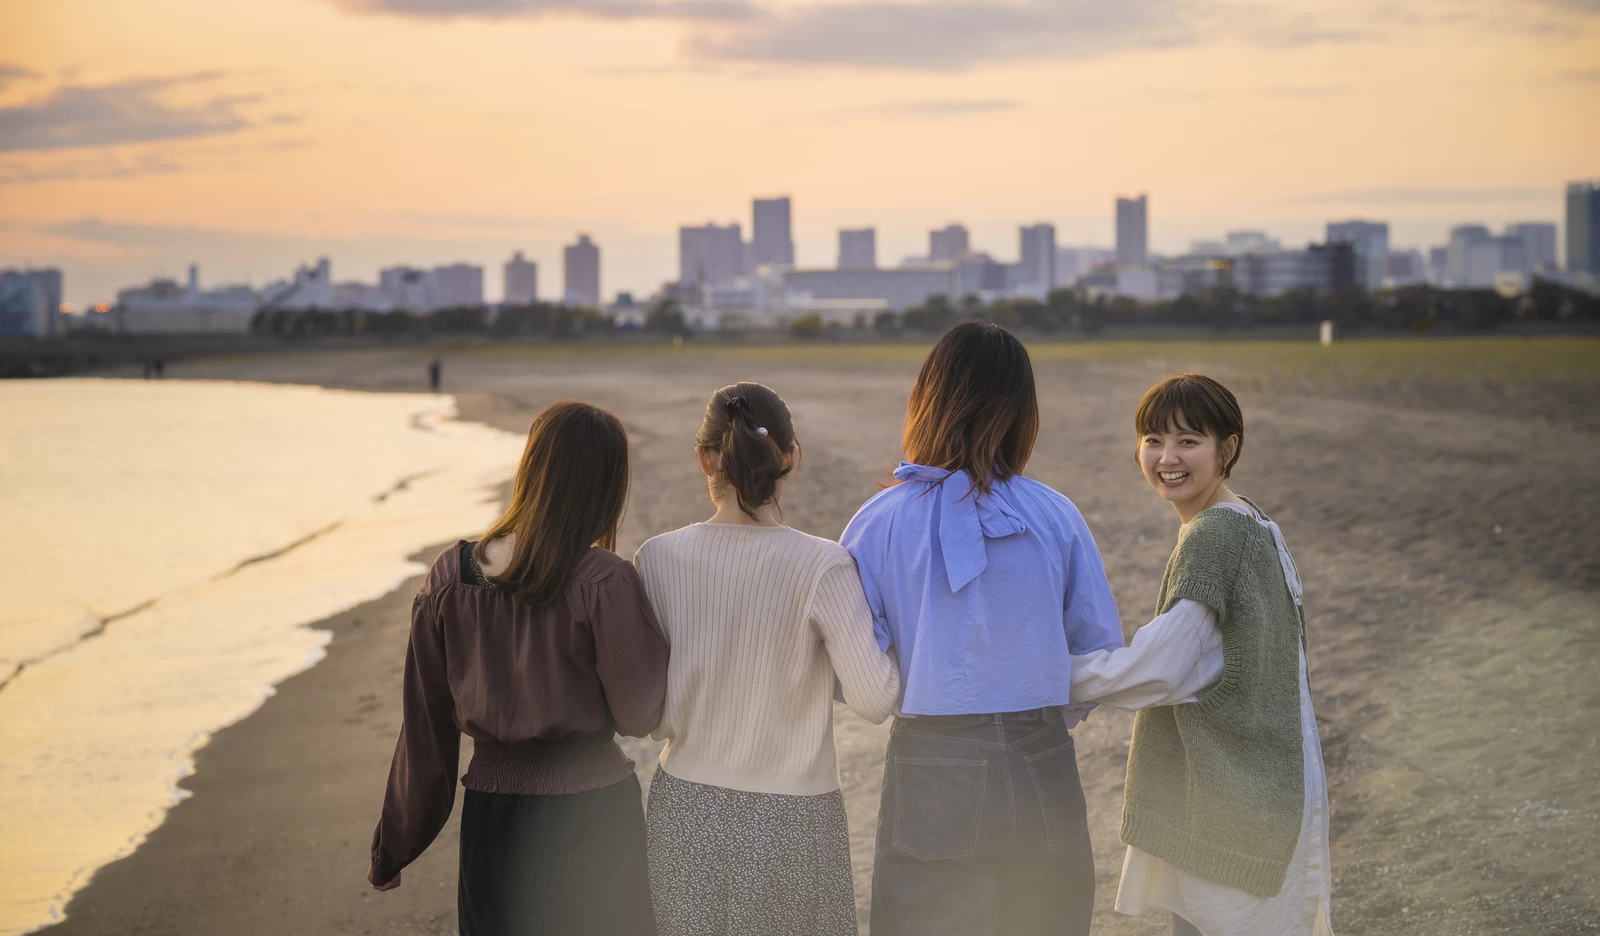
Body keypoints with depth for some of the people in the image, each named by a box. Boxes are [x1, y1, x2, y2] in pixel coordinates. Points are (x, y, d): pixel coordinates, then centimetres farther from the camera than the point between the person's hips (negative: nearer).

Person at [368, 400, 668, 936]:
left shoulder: (450, 576, -6)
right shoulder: (604, 582, -17)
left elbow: (425, 727, 1)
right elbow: (638, 714, -10)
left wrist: (393, 848, 11)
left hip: (493, 814, 3)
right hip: (592, 812, -3)